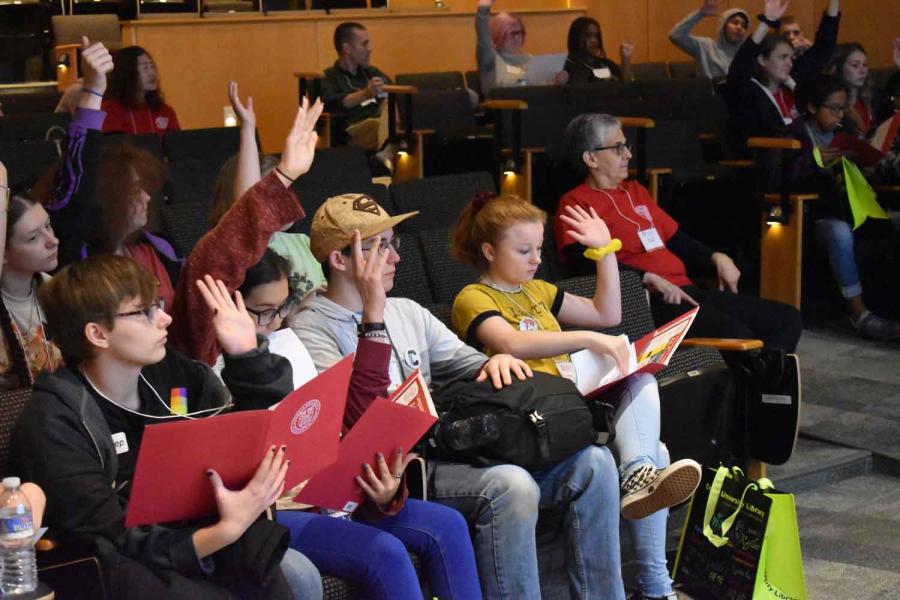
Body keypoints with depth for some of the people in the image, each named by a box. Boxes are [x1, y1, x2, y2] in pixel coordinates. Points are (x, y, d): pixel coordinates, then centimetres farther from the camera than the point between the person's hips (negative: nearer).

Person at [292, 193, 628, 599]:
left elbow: (471, 366, 22)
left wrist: (498, 362, -3)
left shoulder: (405, 311, 19)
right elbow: (362, 412, -18)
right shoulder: (310, 331, -5)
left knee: (593, 462, -8)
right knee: (510, 486, -34)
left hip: (451, 448, 8)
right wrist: (374, 316, -21)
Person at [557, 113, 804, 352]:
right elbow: (585, 264, -15)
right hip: (644, 299, -9)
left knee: (789, 319, 0)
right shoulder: (575, 203, 0)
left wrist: (716, 259, 12)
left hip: (684, 291, 9)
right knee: (735, 334, -31)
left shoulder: (635, 191, 26)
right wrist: (651, 279, -21)